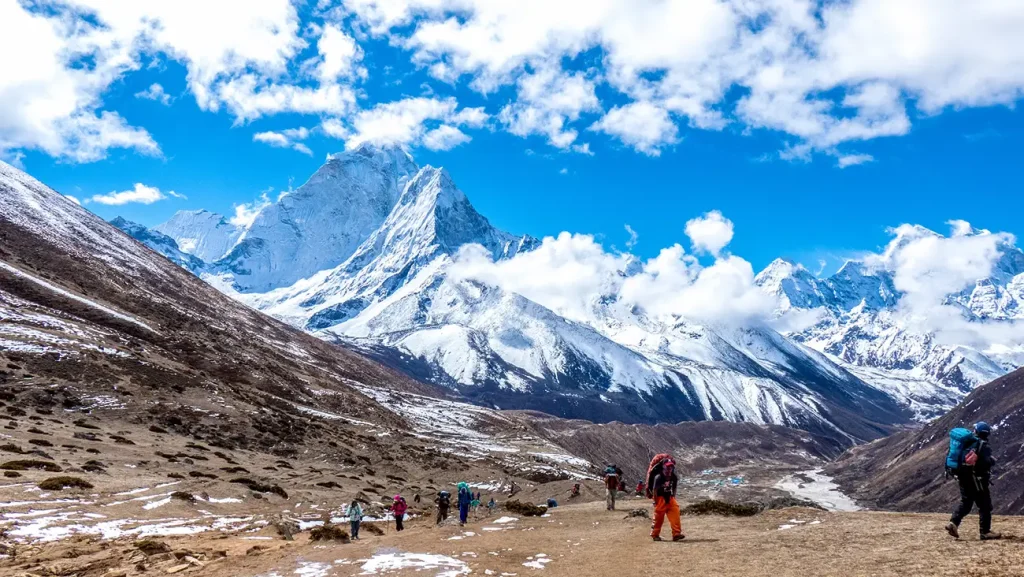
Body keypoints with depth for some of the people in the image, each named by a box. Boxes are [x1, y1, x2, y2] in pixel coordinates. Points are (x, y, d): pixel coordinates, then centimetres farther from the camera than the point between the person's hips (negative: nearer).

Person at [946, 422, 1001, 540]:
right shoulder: (984, 446, -12)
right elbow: (986, 463, -21)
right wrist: (993, 460, -2)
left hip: (963, 478, 7)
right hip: (978, 480, -6)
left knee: (965, 503, 14)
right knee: (985, 507, 5)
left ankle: (953, 523, -3)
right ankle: (985, 532, 7)